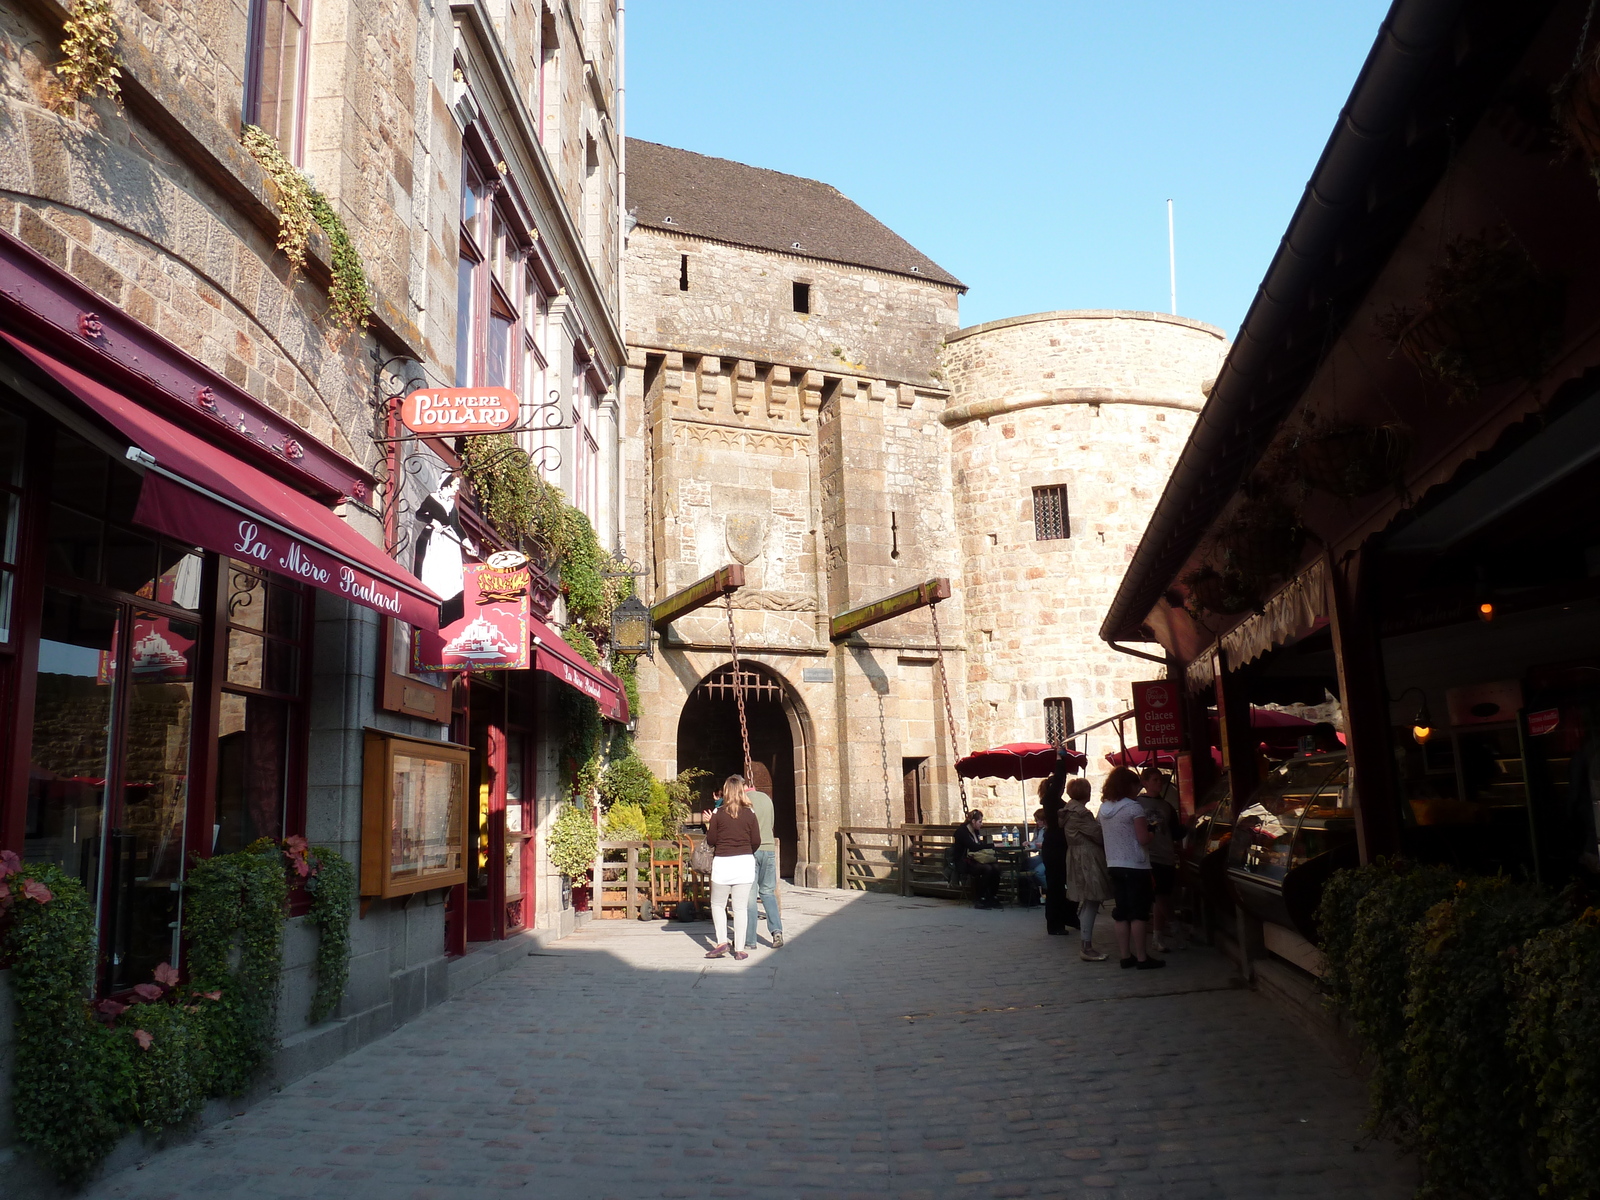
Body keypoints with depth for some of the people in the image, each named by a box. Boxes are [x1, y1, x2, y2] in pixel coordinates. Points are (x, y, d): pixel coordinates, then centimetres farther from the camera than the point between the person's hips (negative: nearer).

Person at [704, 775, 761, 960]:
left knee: (718, 904, 15)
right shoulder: (749, 814, -1)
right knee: (740, 907, 5)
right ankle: (739, 949, 6)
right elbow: (756, 842, 0)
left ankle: (722, 942, 4)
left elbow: (711, 841, -3)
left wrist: (709, 826, 17)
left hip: (722, 863, -1)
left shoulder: (718, 814, -4)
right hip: (744, 862, 1)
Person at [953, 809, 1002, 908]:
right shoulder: (962, 831, -12)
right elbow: (973, 847, -24)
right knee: (987, 868, -31)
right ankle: (981, 899, -22)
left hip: (974, 860, 7)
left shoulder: (975, 831, 15)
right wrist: (992, 845, -26)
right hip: (965, 864, -7)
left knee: (996, 867, -20)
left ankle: (994, 897, -16)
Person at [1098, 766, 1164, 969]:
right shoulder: (1133, 807, -13)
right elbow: (1144, 839, -16)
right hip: (1135, 866, -7)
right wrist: (1149, 831, 3)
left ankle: (1125, 956, 13)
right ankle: (1141, 958, 1)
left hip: (1113, 866, 7)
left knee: (1121, 913, 10)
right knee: (1139, 913, -1)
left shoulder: (1103, 808, 9)